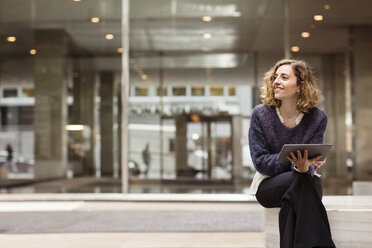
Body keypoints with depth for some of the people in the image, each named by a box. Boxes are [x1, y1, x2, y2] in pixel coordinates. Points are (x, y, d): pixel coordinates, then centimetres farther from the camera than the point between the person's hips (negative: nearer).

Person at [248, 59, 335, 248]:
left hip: (306, 181, 1)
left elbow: (310, 165, -9)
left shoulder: (317, 117, -4)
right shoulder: (261, 114, -6)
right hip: (269, 185, -1)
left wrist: (304, 166, -35)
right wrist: (294, 161, -27)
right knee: (298, 180, -33)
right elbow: (260, 161, -11)